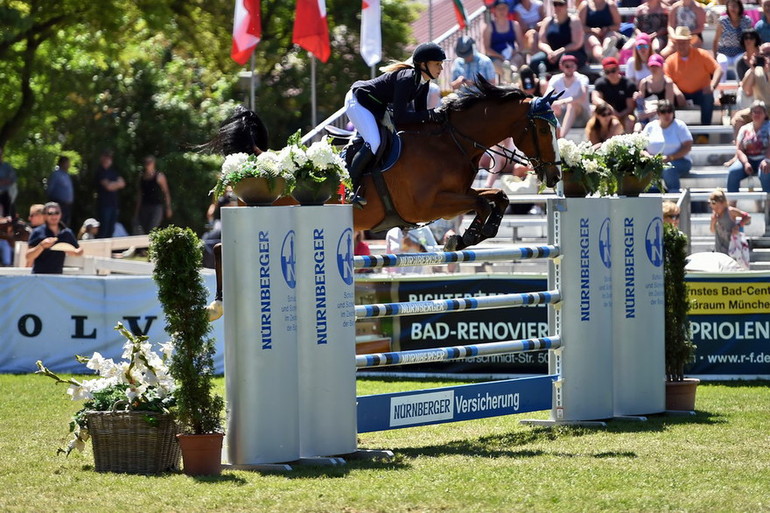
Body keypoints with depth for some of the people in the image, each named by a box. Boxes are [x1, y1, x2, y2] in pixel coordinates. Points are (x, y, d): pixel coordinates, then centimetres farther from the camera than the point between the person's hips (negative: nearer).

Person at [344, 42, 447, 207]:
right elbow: (400, 117, -34)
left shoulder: (423, 83, -2)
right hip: (358, 102, -10)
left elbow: (420, 112, 3)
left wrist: (438, 117, -16)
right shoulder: (406, 79, -31)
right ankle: (351, 189, -16)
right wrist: (430, 115, -34)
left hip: (377, 107, 10)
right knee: (374, 144, -26)